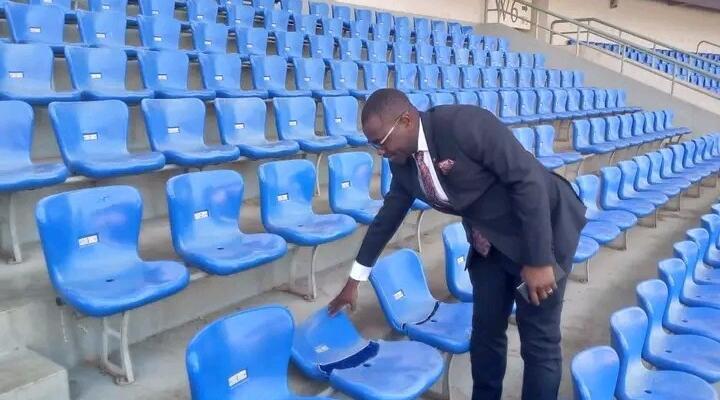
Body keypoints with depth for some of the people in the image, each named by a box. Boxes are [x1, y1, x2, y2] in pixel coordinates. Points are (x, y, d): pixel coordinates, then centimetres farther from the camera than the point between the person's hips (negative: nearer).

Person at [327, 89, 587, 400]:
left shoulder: (465, 124, -28)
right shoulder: (402, 162, -4)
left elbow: (528, 179, -26)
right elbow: (387, 216, 8)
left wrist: (538, 260, -25)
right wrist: (354, 280, 14)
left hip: (541, 228, -6)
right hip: (488, 242, 7)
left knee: (538, 340, 2)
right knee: (485, 332, 14)